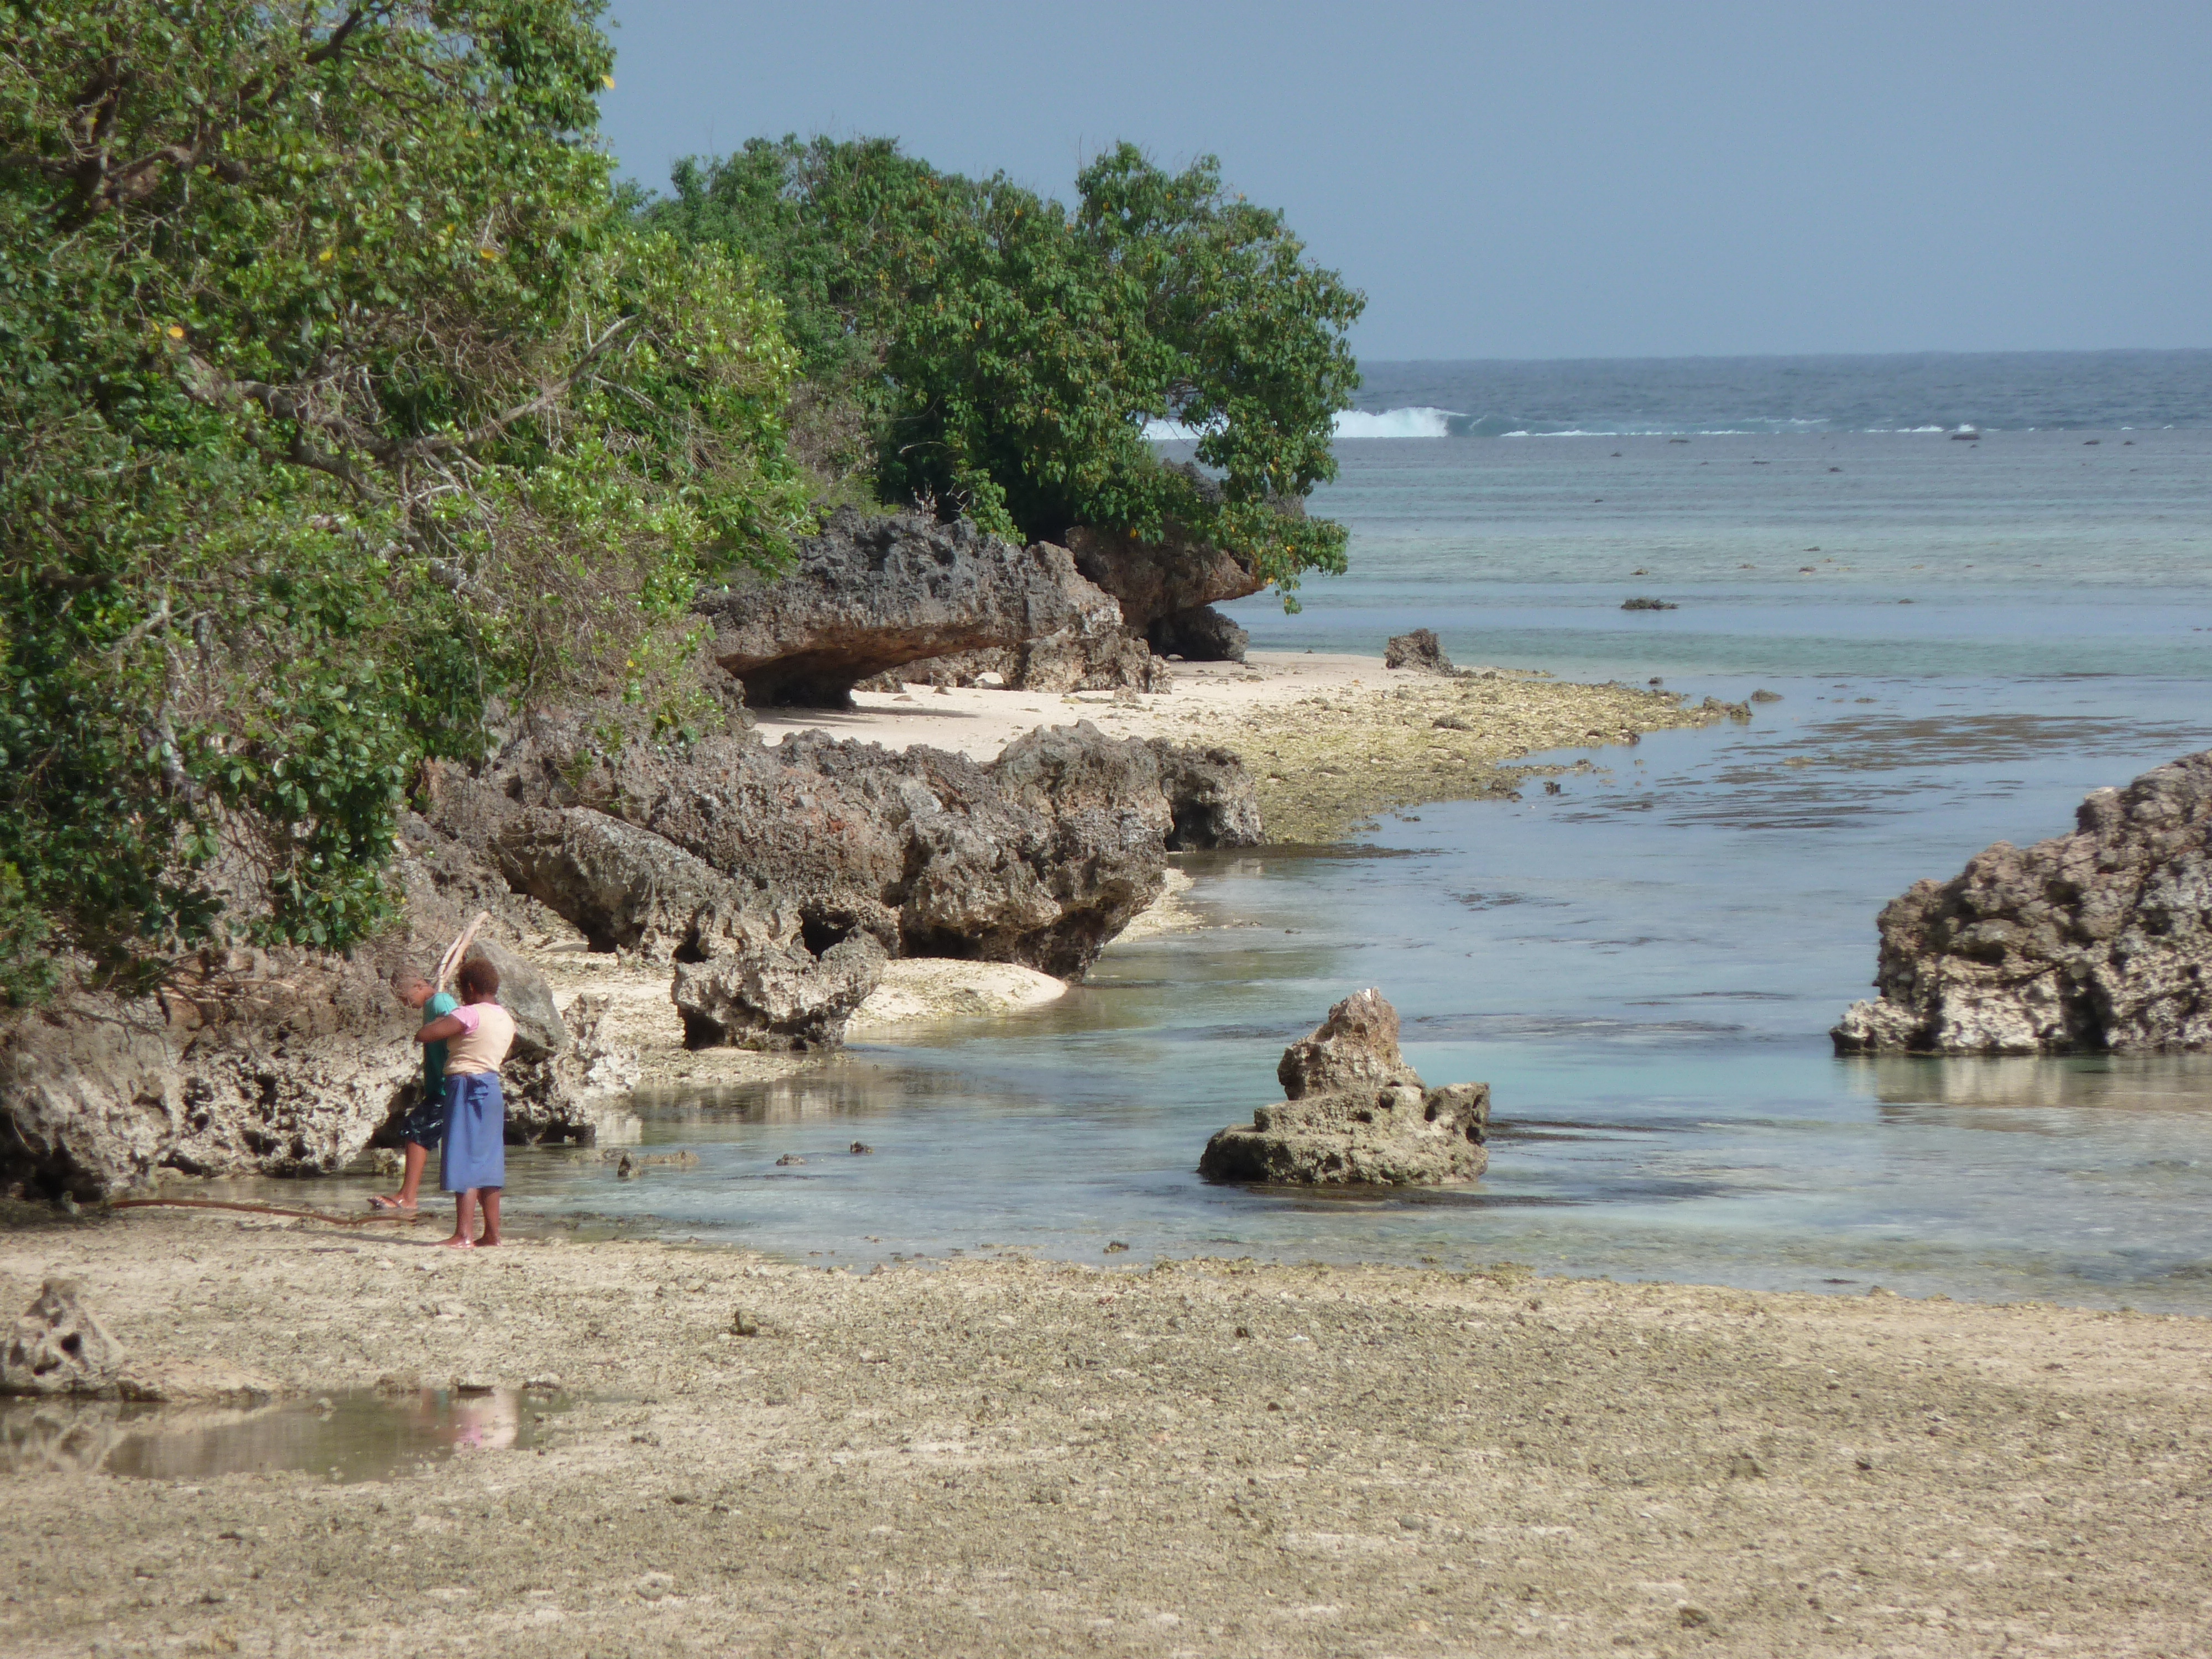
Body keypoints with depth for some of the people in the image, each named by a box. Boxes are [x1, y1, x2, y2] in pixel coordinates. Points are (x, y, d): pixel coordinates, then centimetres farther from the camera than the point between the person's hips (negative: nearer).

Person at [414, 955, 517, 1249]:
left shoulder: (470, 1015, -14)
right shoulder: (506, 1020, 11)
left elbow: (423, 1036, -19)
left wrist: (440, 1022, 2)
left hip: (467, 1088, -8)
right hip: (492, 1086, 8)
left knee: (465, 1164, -10)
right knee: (487, 1164, 14)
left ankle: (463, 1235, -14)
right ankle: (492, 1233, 17)